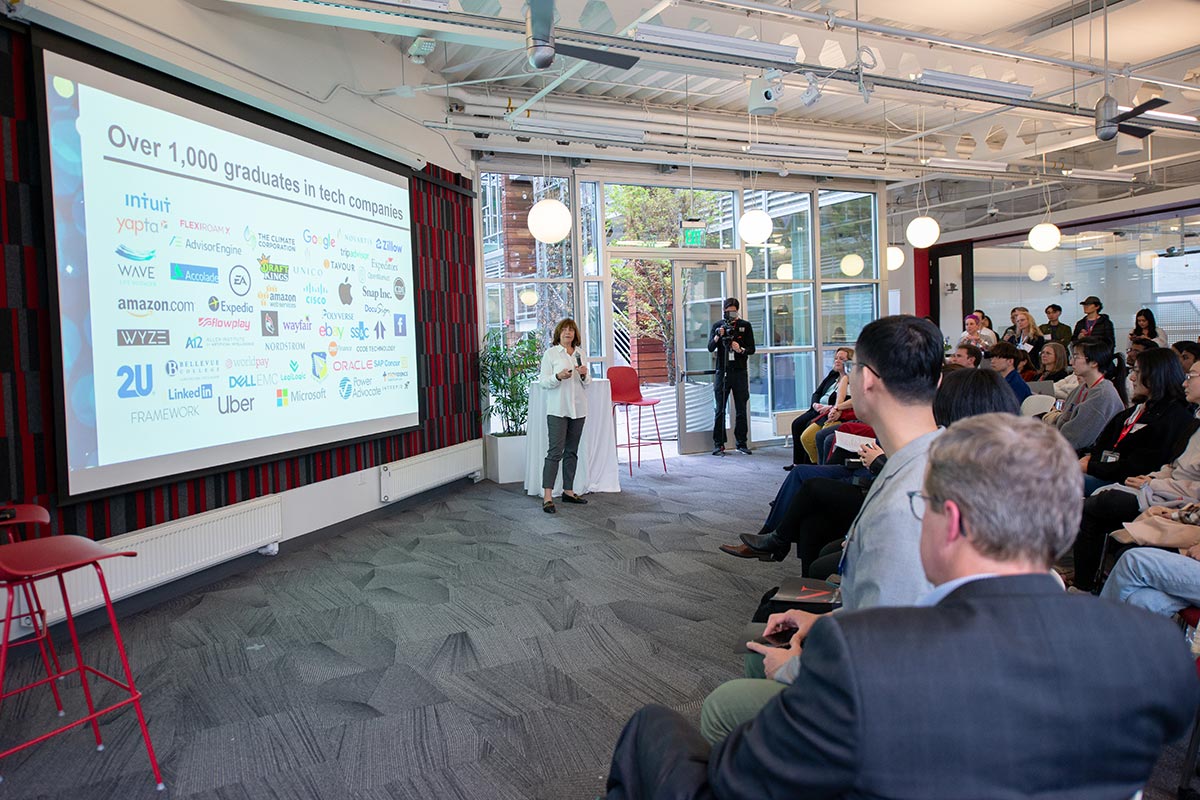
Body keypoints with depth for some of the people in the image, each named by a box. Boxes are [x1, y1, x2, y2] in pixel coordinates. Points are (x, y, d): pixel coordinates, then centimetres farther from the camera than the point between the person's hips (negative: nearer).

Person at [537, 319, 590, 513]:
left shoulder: (580, 353, 13)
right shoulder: (551, 353, 0)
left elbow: (586, 383, 18)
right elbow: (543, 381, -5)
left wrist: (584, 375, -4)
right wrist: (558, 377, -22)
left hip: (578, 408, 5)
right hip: (557, 409, -5)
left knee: (572, 451, 10)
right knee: (555, 451, -12)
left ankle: (568, 491, 19)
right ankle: (547, 496, -13)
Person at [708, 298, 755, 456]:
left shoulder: (745, 325, 7)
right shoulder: (717, 325, 6)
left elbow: (752, 349, 4)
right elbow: (710, 348, -2)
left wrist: (741, 350, -16)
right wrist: (718, 337, -20)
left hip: (740, 372, 1)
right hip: (722, 372, -1)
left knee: (741, 410, 4)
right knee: (720, 410, -1)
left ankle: (741, 443, 12)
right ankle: (718, 444, 3)